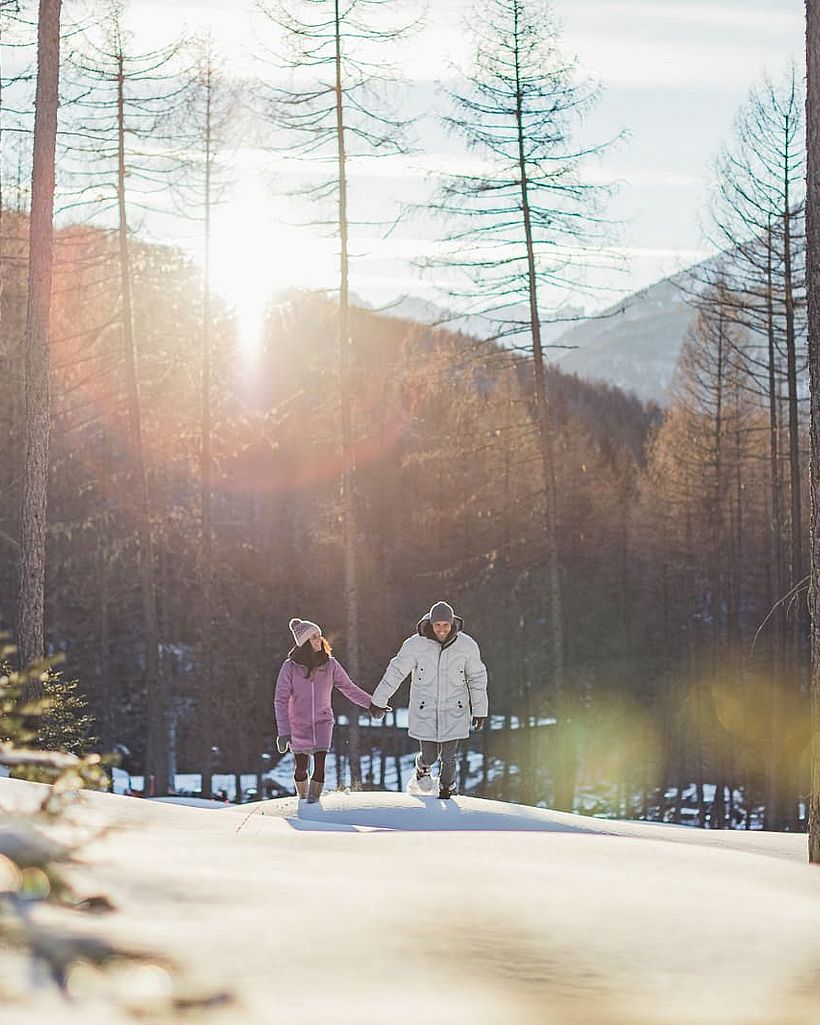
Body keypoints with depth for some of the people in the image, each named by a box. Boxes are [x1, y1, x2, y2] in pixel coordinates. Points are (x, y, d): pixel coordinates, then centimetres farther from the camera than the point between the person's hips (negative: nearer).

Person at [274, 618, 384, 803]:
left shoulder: (329, 664, -8)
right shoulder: (290, 667, -14)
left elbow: (349, 688, 4)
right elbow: (281, 700, -14)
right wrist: (284, 732, -21)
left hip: (323, 722, 1)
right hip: (298, 724, -1)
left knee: (320, 763, -16)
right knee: (301, 767, 11)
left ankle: (314, 798, -7)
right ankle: (303, 798, 36)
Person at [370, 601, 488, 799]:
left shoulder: (467, 646, -10)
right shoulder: (416, 645, -13)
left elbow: (477, 678, 2)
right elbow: (396, 671, -3)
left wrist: (480, 710, 5)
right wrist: (379, 701, 4)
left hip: (454, 713, 1)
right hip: (424, 713, -1)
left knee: (448, 758, 2)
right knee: (429, 756, 3)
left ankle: (447, 792, 30)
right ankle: (422, 768, 41)